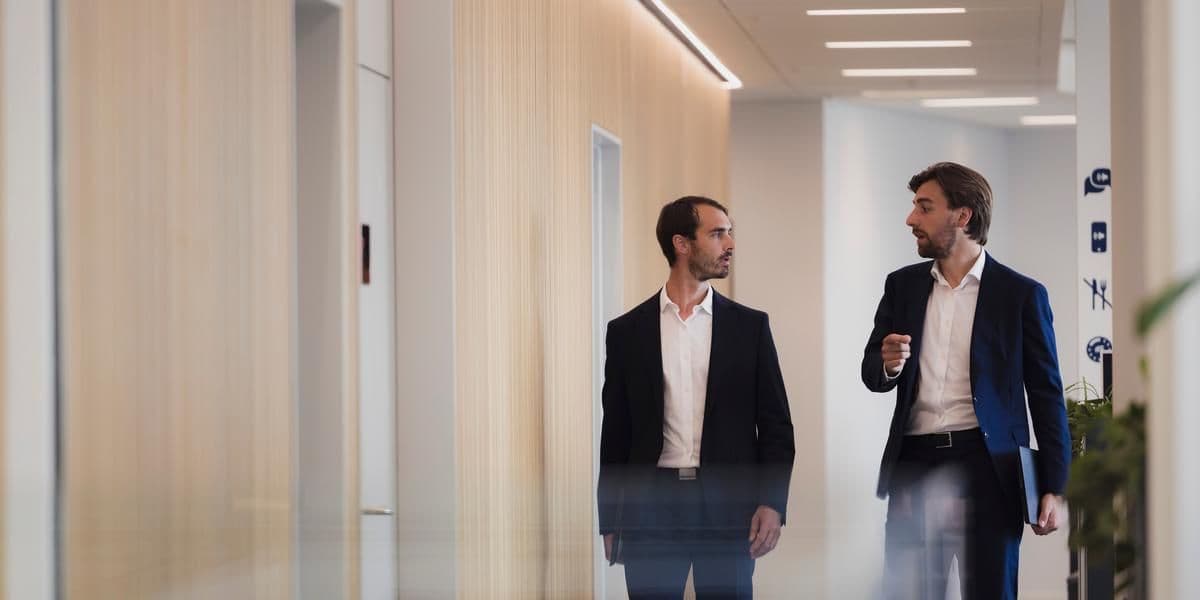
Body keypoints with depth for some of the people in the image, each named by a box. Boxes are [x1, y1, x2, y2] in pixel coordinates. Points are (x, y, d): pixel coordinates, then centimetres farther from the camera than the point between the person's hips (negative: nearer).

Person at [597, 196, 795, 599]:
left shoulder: (749, 326, 7)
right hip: (652, 507, 0)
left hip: (728, 507, 0)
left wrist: (772, 503, -6)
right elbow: (615, 434, 9)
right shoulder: (627, 331, 7)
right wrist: (610, 522, 5)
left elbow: (776, 424, 6)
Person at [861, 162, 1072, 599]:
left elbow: (1047, 395, 1)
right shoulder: (902, 286, 12)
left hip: (986, 467, -3)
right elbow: (872, 373, 15)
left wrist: (1054, 488, -4)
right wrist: (887, 365, -10)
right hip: (915, 466, 3)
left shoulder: (1021, 294, 0)